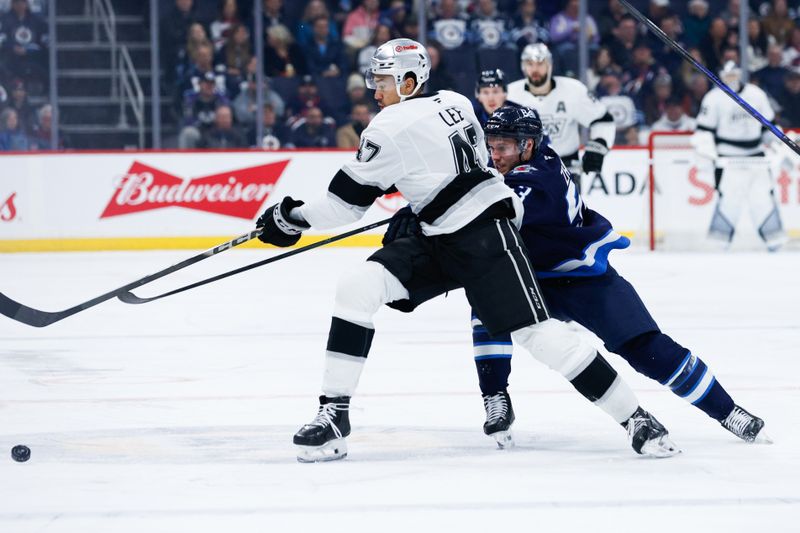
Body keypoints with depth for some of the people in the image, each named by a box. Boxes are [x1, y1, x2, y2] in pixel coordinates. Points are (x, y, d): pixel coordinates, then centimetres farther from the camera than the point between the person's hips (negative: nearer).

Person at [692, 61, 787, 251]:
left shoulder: (756, 94, 8)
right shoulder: (714, 99, -3)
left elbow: (768, 125, 17)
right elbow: (704, 129, -2)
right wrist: (707, 150, -19)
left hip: (755, 156, 4)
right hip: (728, 157, -4)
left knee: (764, 196, 0)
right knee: (729, 196, -14)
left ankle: (774, 238, 8)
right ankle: (719, 240, -8)